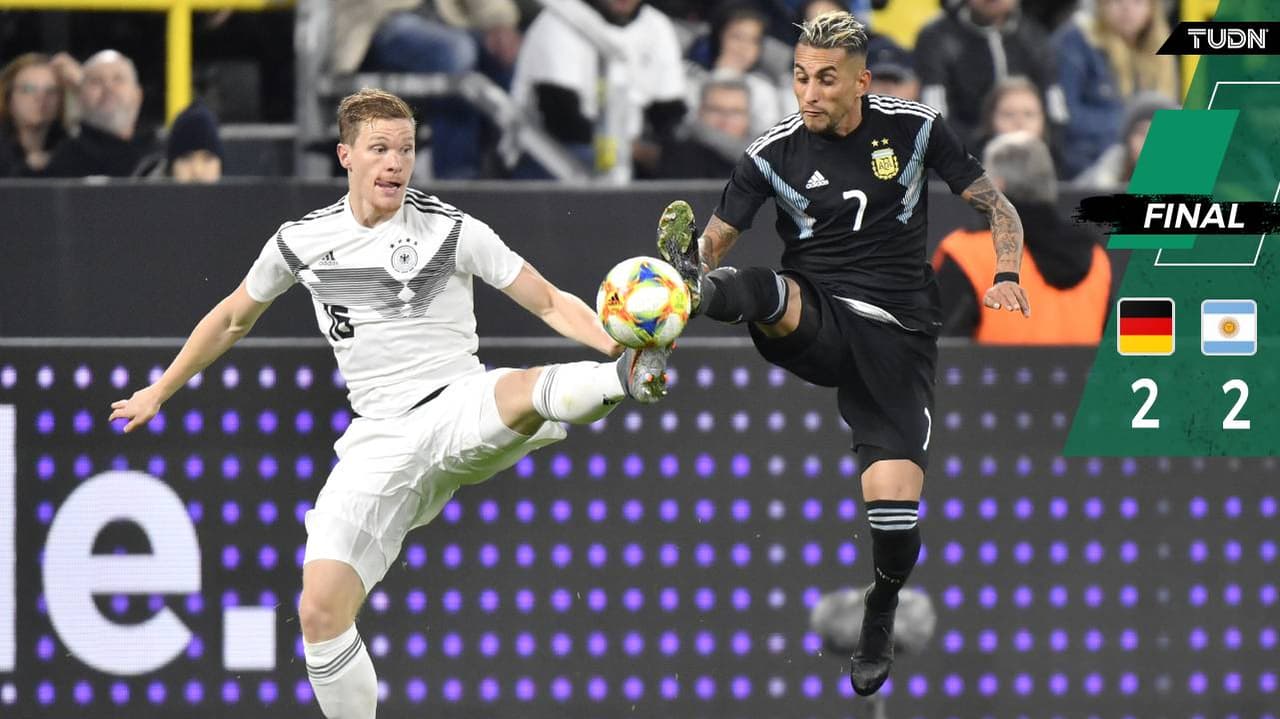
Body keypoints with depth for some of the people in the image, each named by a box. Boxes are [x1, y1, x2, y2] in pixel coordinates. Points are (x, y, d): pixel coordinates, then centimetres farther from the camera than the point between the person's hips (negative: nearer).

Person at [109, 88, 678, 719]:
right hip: (382, 443, 2)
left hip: (465, 413, -2)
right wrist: (159, 392, 32)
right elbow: (233, 319, 27)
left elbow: (551, 303, 2)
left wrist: (618, 345, -17)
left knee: (530, 391, -40)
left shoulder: (453, 232, 0)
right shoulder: (301, 242, 8)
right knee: (320, 612, -13)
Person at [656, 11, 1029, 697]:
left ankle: (880, 617, 15)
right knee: (759, 288, -36)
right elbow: (717, 239, 6)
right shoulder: (774, 152, 0)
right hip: (813, 319, 1)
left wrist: (1005, 277, -12)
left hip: (894, 333, -1)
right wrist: (691, 262, -17)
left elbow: (998, 209, 7)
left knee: (895, 508, -13)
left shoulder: (914, 127, 0)